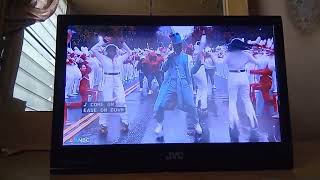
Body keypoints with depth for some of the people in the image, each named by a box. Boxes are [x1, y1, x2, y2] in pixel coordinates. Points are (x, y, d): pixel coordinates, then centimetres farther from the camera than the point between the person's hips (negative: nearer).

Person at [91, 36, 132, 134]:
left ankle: (124, 122, 9)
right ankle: (103, 124, 9)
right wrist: (102, 42, 1)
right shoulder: (104, 58, 3)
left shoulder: (120, 58, 8)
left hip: (118, 81, 2)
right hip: (107, 81, -2)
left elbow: (129, 52, 17)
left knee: (121, 102, -4)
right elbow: (93, 49, -2)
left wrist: (122, 43, 10)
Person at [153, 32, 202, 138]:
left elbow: (187, 71, 11)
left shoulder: (185, 57, 7)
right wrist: (169, 59, -13)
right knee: (160, 105, -4)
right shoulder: (169, 56, 7)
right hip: (169, 83, 0)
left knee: (190, 105, -3)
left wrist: (189, 84, 10)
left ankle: (196, 123, 20)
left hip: (182, 84, 0)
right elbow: (164, 69, -1)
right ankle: (159, 124, 19)